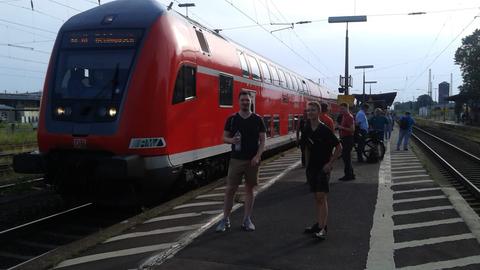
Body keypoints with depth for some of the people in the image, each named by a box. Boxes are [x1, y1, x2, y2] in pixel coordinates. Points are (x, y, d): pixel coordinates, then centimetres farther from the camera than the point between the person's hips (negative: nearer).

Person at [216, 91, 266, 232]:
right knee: (230, 189, -1)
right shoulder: (232, 119, 3)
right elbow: (225, 137, 8)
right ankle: (225, 220, 9)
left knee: (249, 189, 7)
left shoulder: (257, 119, 2)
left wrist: (257, 156, -11)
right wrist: (231, 140, -16)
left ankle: (247, 220, 16)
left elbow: (262, 140, 1)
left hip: (252, 160, 0)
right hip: (236, 159, 0)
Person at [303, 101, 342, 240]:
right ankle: (320, 223, 23)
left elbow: (339, 147, -9)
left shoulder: (325, 129, -13)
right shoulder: (307, 129, 4)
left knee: (321, 197, -10)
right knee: (316, 197, 13)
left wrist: (330, 163, -12)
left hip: (323, 167, -6)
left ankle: (322, 228, -9)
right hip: (311, 166, 6)